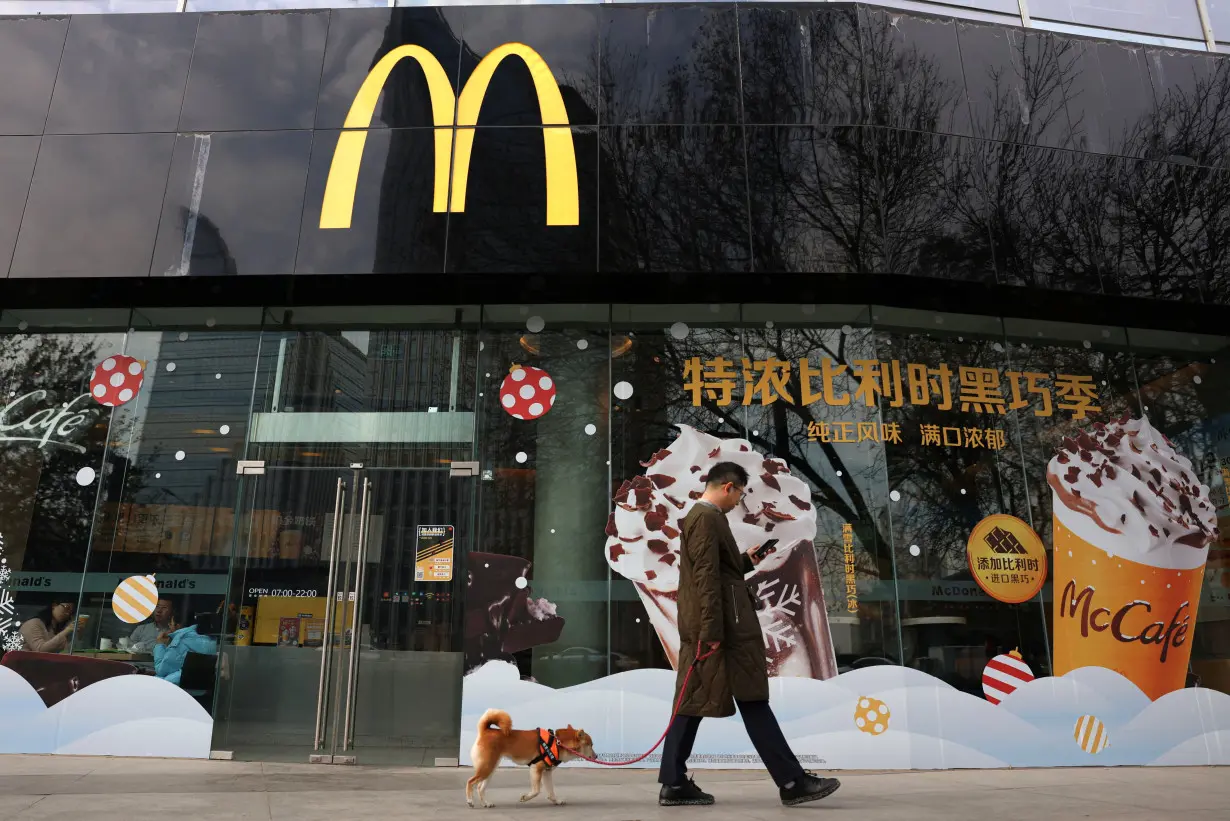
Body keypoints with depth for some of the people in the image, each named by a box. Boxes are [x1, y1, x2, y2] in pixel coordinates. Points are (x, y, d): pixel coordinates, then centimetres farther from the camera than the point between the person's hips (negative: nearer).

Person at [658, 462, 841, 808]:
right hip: (723, 624, -10)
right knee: (753, 700, -4)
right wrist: (713, 632, -23)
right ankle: (791, 782, 5)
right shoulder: (707, 519, -14)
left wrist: (746, 560, 19)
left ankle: (674, 783, 12)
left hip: (698, 625, 10)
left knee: (693, 701, 9)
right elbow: (707, 577, -21)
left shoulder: (696, 516, 18)